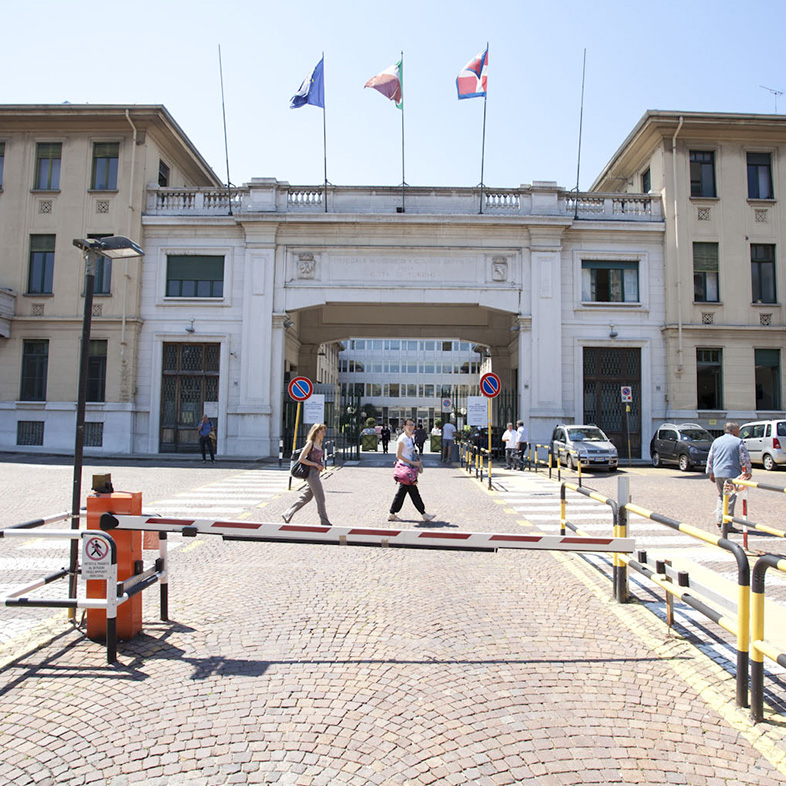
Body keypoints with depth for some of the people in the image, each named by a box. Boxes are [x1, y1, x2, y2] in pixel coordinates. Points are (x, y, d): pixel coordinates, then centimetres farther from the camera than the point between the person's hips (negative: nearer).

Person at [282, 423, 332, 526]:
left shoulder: (319, 444, 13)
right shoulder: (310, 443, -12)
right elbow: (301, 459, -16)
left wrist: (321, 465, 7)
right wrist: (316, 465, -16)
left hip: (316, 473, 9)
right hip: (311, 472, -9)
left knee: (307, 496, 15)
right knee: (320, 498, -3)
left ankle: (287, 515, 24)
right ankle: (325, 523, 6)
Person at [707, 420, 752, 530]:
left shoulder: (716, 441, 11)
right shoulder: (738, 442, -4)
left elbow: (710, 458, 14)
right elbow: (745, 459, -4)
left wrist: (711, 473, 20)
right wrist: (748, 472, 8)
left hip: (718, 474, 5)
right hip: (732, 474, -5)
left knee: (721, 496, 20)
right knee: (730, 499, 0)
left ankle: (719, 519, 12)